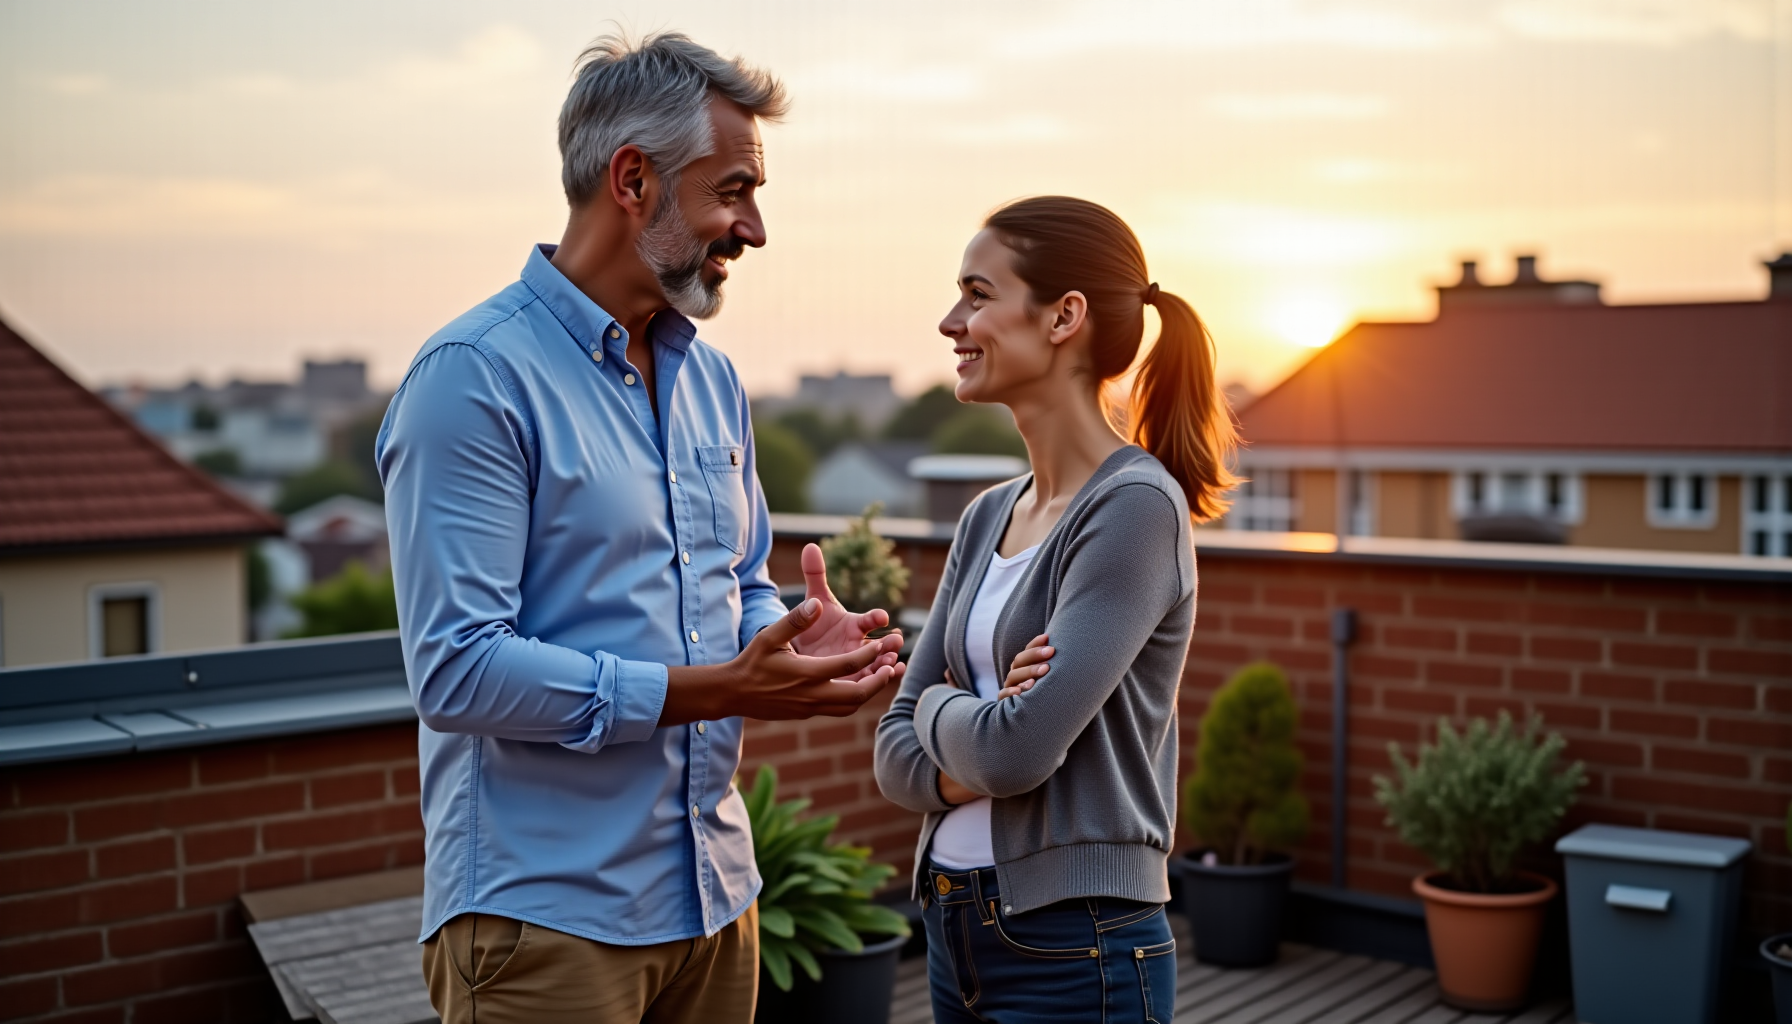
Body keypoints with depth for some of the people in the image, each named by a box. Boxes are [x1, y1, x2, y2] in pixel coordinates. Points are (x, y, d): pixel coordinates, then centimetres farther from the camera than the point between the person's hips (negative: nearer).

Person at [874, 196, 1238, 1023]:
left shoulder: (1136, 507, -16)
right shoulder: (988, 516, 6)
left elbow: (1019, 748, -24)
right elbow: (897, 754, 5)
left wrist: (939, 706, -4)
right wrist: (975, 755, -15)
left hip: (1074, 952, -7)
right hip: (954, 925, 7)